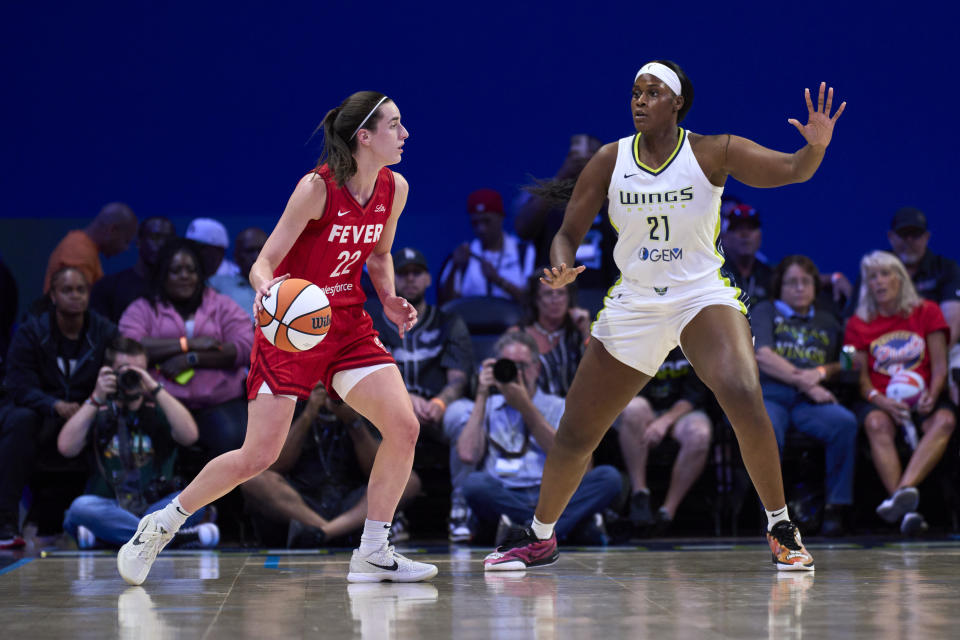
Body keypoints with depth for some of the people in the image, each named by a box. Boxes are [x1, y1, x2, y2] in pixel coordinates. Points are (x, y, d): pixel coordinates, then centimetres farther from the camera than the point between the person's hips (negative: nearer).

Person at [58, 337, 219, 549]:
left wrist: (156, 389, -8)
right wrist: (96, 399, -5)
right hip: (108, 508, -1)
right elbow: (66, 448, -3)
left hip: (156, 506, 1)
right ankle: (177, 536, -37)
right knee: (81, 506, -34)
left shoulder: (158, 411, 16)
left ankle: (99, 534, -33)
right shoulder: (97, 414, 15)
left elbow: (189, 436, -5)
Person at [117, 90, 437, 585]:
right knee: (258, 456, -8)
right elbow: (264, 263, -19)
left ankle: (372, 553, 1)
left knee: (404, 427, -11)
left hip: (348, 325, 6)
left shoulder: (394, 189, -1)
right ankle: (161, 525, 12)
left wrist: (389, 299, 1)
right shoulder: (317, 188, -20)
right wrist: (265, 289, -40)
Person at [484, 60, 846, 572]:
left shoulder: (711, 153, -7)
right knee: (575, 433, 6)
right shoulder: (610, 160, -1)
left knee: (743, 396, -30)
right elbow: (568, 232, 3)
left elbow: (791, 171, -12)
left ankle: (781, 530, -15)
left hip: (702, 295, -3)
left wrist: (816, 146, -34)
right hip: (633, 305, 3)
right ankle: (540, 537, 30)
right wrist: (561, 269, -19)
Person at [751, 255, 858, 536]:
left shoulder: (827, 322, 29)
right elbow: (762, 355, 0)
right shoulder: (765, 312, 18)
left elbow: (844, 363, 24)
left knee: (845, 422, -31)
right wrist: (805, 382, -8)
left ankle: (836, 506, -25)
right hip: (766, 396, -3)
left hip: (810, 402, 3)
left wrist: (822, 372, 0)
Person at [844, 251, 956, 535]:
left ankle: (904, 489, -56)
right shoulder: (859, 324, 13)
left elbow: (939, 366, 6)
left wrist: (931, 395, -16)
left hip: (922, 397, 0)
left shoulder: (927, 312, 13)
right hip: (882, 400, 0)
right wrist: (882, 402, -18)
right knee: (877, 424, -36)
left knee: (944, 420, -35)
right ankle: (907, 510, -50)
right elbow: (861, 376, 4)